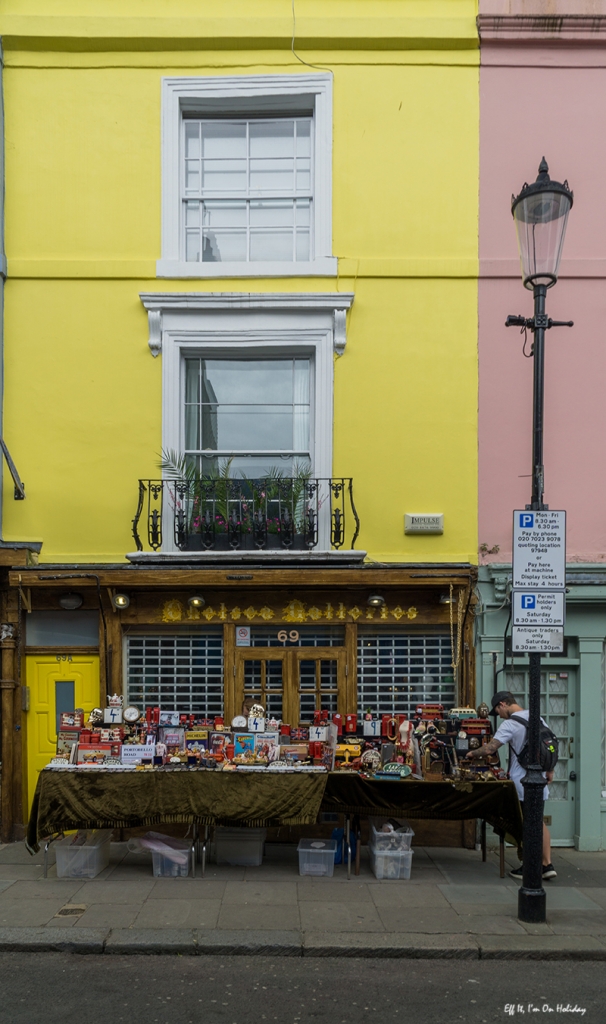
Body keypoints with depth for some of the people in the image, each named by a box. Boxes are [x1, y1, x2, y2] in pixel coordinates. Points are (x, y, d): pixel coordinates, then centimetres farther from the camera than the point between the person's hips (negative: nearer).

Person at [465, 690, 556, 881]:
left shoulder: (510, 724, -16)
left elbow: (490, 748, -24)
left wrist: (472, 754, -6)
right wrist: (550, 771, 23)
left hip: (521, 782, -7)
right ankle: (547, 865, 12)